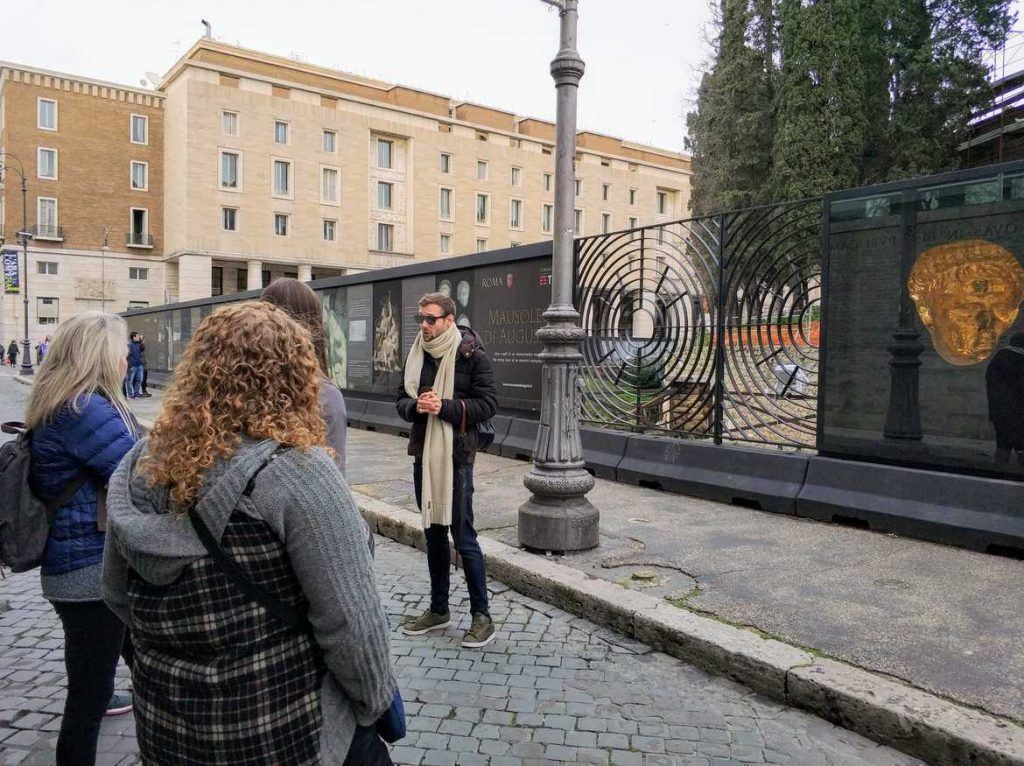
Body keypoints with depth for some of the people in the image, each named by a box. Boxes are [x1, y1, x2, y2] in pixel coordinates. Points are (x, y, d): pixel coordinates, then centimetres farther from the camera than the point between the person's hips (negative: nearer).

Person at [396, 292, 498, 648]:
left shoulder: (471, 355, -9)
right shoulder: (417, 354, 9)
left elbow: (488, 404, -12)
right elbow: (401, 399, 12)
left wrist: (445, 407, -21)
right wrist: (416, 406, -10)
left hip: (456, 455, -6)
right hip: (423, 454, 6)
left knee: (463, 536, -2)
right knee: (433, 532, 15)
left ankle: (482, 615, 12)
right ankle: (439, 609, 29)